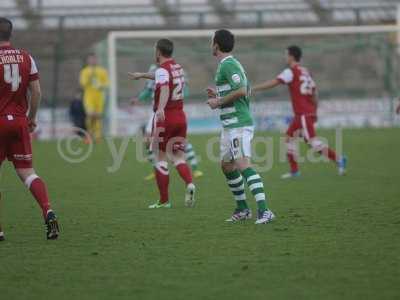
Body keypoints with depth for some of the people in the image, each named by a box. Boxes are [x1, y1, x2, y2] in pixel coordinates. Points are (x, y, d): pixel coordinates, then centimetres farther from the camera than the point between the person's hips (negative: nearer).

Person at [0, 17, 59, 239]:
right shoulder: (26, 58, 7)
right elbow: (36, 92, 7)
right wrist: (32, 117, 18)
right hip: (19, 121, 4)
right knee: (27, 172, 5)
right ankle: (48, 212, -16)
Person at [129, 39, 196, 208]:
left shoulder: (162, 69, -12)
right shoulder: (177, 67, 13)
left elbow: (165, 89, -32)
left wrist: (160, 108, -48)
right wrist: (142, 75, 49)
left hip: (164, 118, -7)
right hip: (180, 116, 7)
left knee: (160, 158, 4)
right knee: (178, 157, 7)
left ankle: (164, 201, 6)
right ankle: (189, 183, -21)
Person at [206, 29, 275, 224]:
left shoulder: (227, 65, -13)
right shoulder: (233, 64, 18)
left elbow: (241, 91, -24)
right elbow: (246, 91, 22)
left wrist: (219, 102, -13)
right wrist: (218, 95, 18)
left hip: (238, 124, -11)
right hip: (230, 125, 11)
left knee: (244, 166, -17)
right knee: (226, 165, 17)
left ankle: (264, 211, -25)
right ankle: (242, 209, 25)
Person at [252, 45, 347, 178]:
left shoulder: (291, 72, -10)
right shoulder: (305, 72, 15)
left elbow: (272, 83, -16)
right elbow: (314, 93, 17)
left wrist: (252, 89, -11)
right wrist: (314, 111, 22)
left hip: (303, 114, -9)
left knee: (312, 140, -11)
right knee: (290, 138, 12)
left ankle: (338, 159, -15)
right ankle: (294, 171, 11)